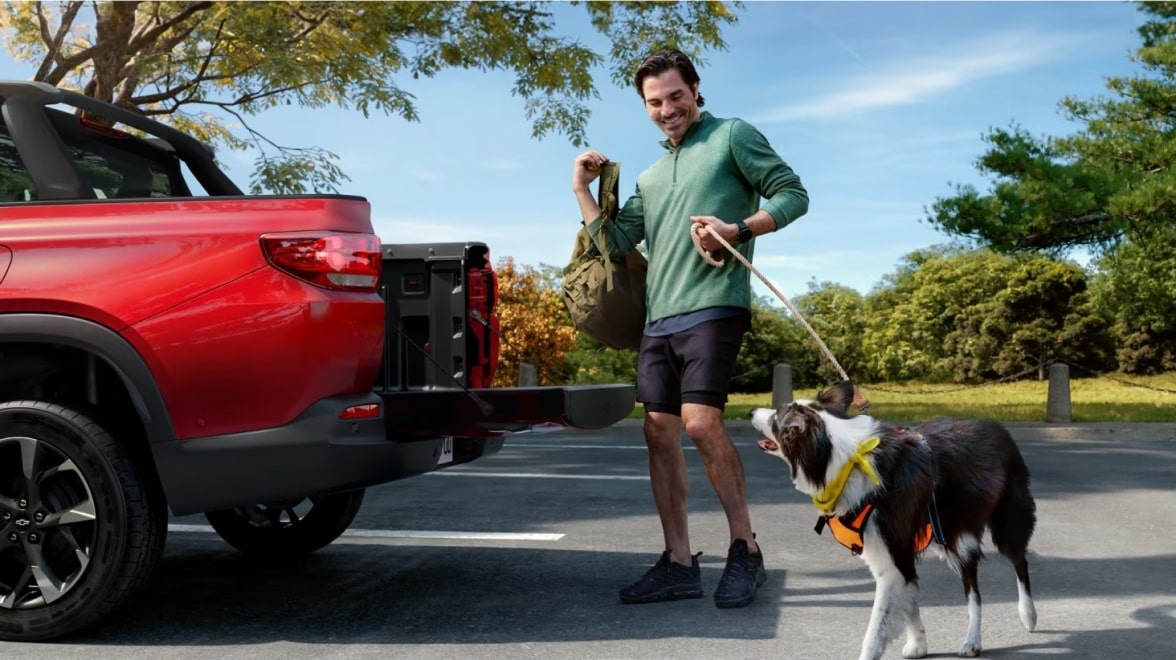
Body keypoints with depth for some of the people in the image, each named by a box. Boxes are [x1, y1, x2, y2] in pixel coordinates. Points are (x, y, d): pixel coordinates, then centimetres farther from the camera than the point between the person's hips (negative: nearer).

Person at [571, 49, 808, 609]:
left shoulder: (733, 136, 7)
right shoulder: (650, 176, 25)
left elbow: (793, 195, 0)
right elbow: (615, 240, 17)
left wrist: (739, 231, -14)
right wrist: (582, 188, 11)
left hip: (712, 305, -7)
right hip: (658, 318, 7)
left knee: (700, 422, -19)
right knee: (659, 431, 2)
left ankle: (745, 550, -4)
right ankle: (678, 564, 9)